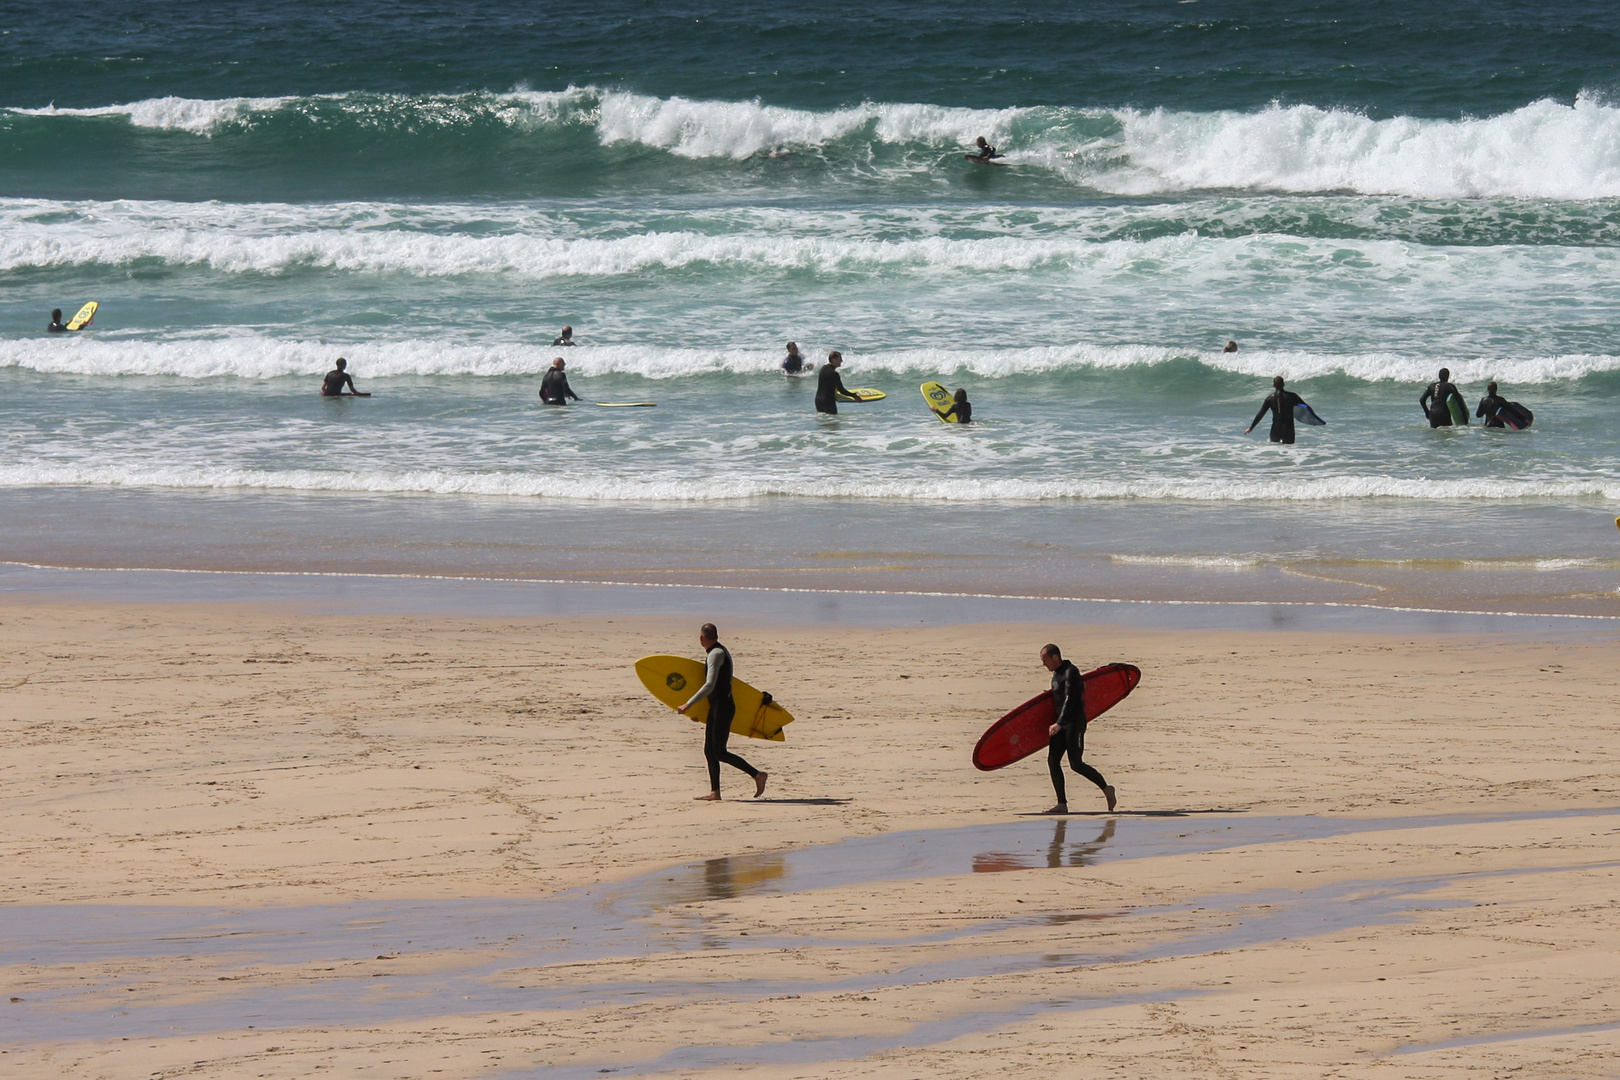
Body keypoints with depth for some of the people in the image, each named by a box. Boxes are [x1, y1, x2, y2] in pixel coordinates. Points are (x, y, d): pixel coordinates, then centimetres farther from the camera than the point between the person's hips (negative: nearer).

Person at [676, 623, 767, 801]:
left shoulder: (716, 654, -16)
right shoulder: (721, 651, 14)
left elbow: (710, 686, -25)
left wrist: (689, 705, -24)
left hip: (723, 707, -10)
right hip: (717, 706, 10)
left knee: (719, 752, -8)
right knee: (709, 750, 9)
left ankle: (757, 775, -6)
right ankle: (715, 792, 8)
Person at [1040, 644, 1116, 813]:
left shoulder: (1071, 673, -14)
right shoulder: (1056, 674, 16)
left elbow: (1070, 699, -24)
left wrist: (1059, 723, -33)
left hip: (1074, 723, -9)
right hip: (1062, 724, 9)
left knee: (1076, 764, -9)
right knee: (1052, 760, -2)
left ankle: (1106, 789, 10)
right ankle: (1062, 804, -2)